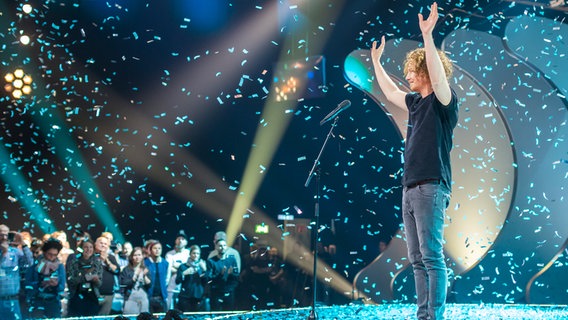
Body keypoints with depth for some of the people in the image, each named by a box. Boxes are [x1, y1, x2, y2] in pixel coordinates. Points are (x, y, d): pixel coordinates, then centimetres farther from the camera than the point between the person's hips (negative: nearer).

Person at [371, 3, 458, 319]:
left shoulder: (444, 99, -4)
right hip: (410, 188, 9)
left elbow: (438, 76, -24)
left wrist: (427, 36, -30)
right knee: (418, 259, 8)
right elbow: (390, 92, 35)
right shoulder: (417, 102, 18)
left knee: (432, 256, -10)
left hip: (431, 188, -9)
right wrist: (376, 60, 40)